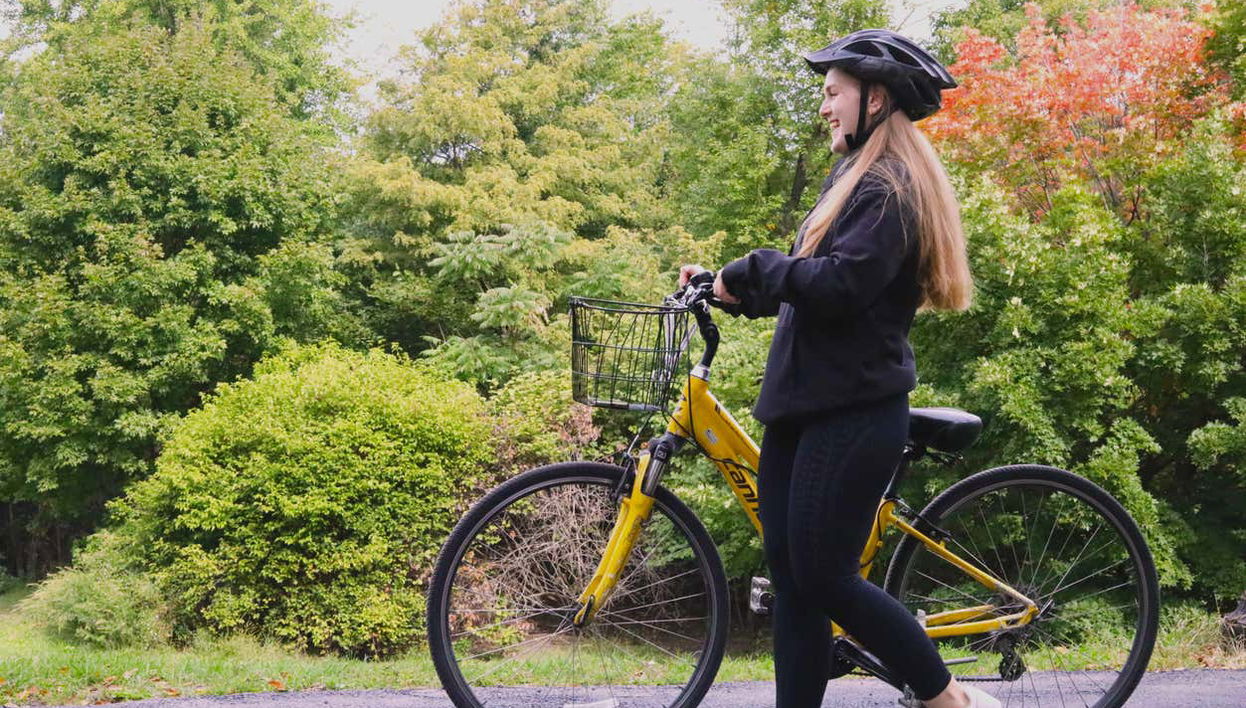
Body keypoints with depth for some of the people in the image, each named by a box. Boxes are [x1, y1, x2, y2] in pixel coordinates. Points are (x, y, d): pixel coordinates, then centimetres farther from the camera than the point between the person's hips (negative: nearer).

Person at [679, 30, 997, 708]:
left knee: (824, 579, -6)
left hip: (852, 412, -10)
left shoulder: (888, 186, -11)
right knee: (791, 577, 7)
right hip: (804, 404, 10)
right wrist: (727, 287, 10)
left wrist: (749, 270, -12)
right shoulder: (857, 179, 21)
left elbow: (838, 284, -25)